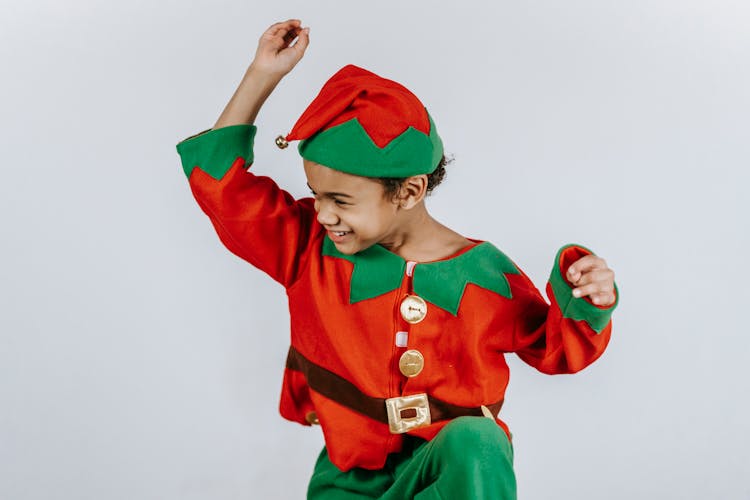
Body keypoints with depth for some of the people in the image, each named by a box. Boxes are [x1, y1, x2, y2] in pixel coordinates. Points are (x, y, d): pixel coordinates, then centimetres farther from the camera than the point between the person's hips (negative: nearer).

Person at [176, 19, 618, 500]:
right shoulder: (311, 249, -2)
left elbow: (552, 348, 5)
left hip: (448, 460, -2)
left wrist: (585, 306, -17)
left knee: (475, 448, -36)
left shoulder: (482, 274, -7)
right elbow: (220, 181, -1)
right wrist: (264, 74, -5)